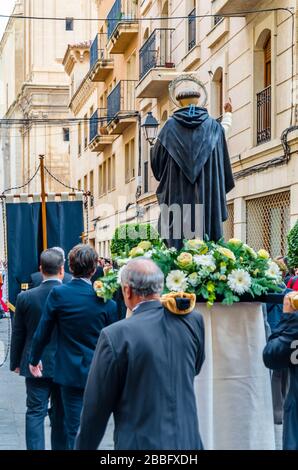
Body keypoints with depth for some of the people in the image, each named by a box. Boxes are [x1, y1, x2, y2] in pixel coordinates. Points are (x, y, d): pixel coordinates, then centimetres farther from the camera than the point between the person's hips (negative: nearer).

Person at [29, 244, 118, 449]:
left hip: (70, 371, -1)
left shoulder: (58, 293, -12)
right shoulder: (105, 298, -12)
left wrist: (35, 359, 12)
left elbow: (42, 332, -4)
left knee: (75, 430, 6)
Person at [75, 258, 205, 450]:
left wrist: (84, 446, 5)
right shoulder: (193, 321, -5)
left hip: (141, 444, -4)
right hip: (189, 441, 4)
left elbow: (97, 406, -9)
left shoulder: (116, 335, -17)